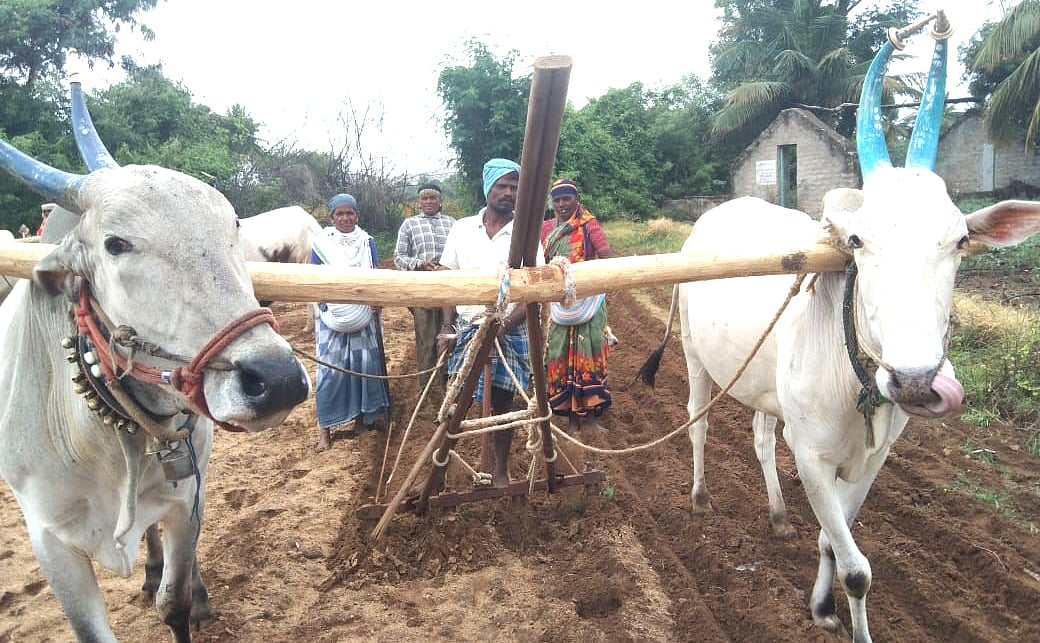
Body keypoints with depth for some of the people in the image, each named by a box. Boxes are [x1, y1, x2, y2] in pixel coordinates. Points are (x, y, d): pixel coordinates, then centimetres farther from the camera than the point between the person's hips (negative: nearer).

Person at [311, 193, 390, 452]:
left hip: (364, 316, 2)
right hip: (332, 316, -2)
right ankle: (325, 427, 3)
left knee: (365, 364, 4)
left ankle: (361, 414, 21)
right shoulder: (321, 242, 2)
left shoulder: (367, 241, 7)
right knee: (331, 368, -3)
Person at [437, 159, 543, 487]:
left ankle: (501, 471, 22)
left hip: (509, 333, -1)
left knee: (502, 404, 7)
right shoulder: (462, 228, 3)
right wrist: (446, 327, -4)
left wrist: (503, 328, -17)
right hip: (466, 329, 2)